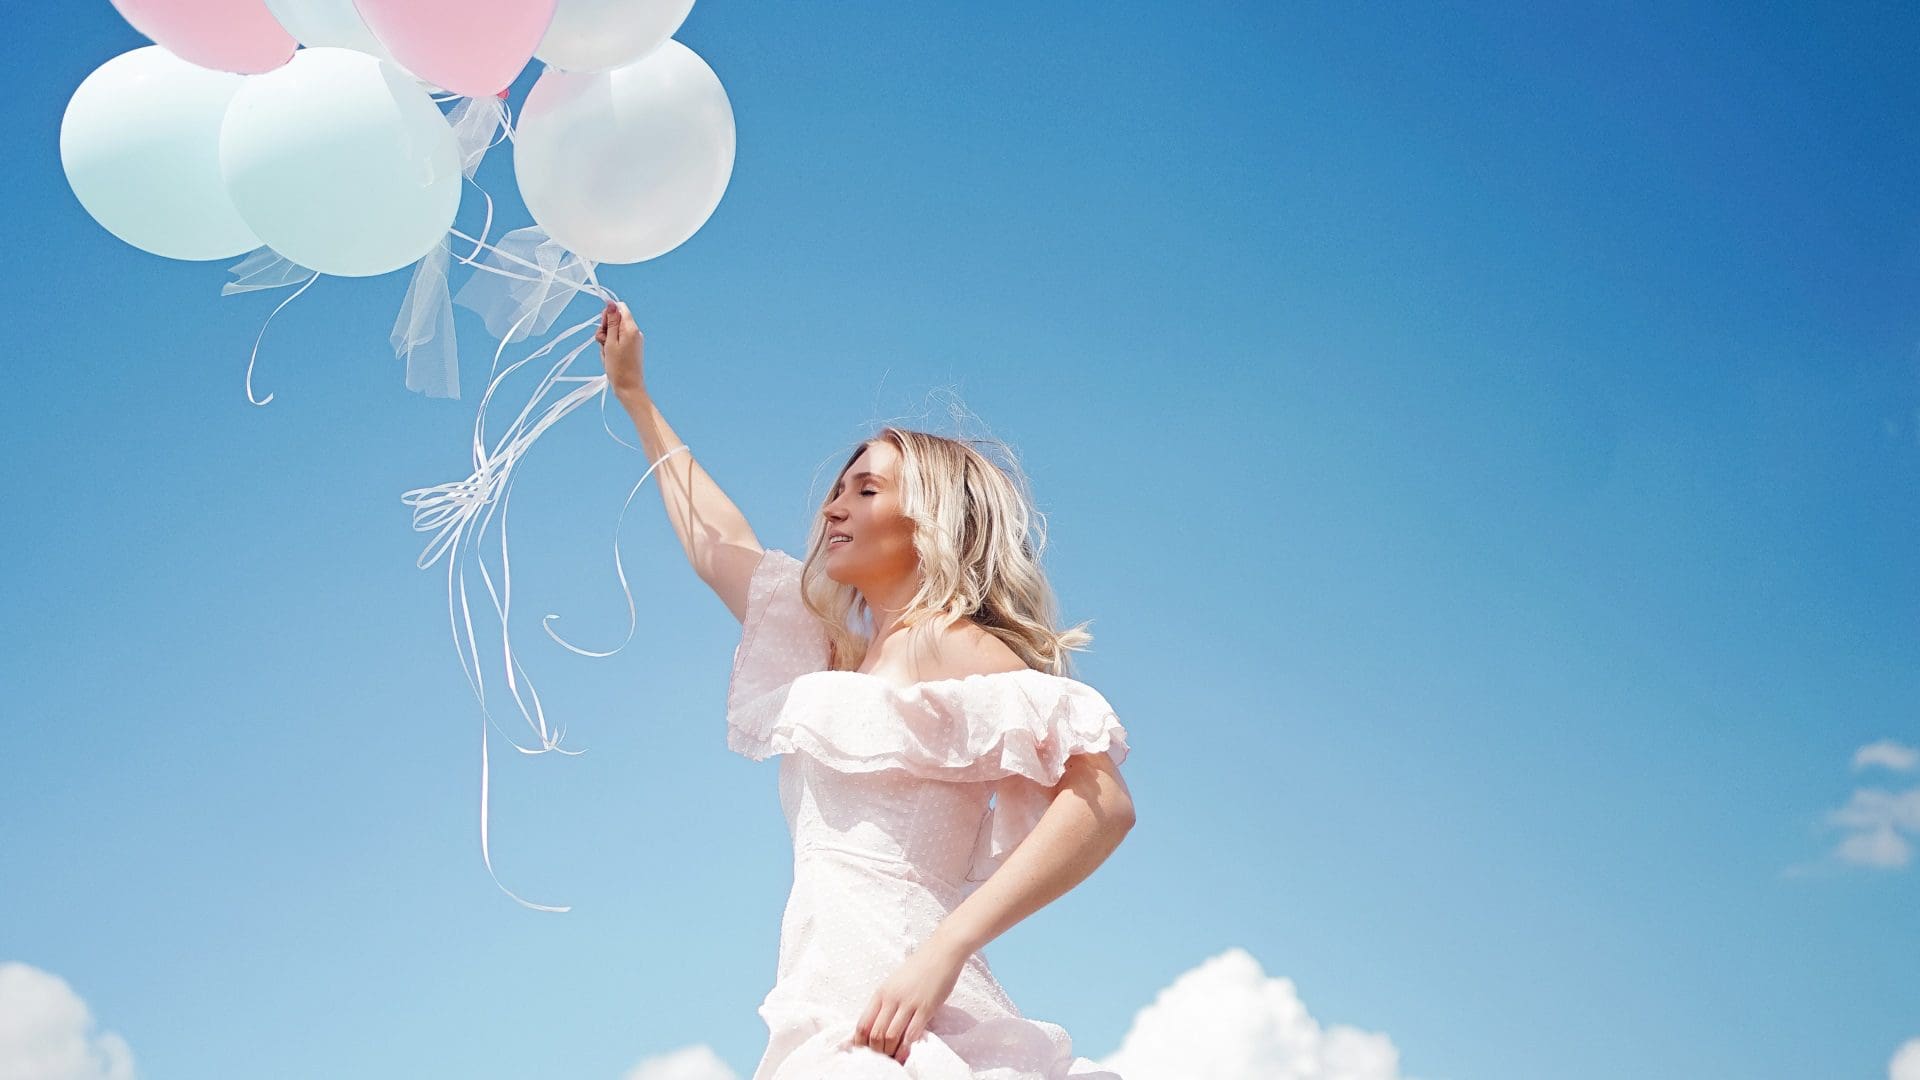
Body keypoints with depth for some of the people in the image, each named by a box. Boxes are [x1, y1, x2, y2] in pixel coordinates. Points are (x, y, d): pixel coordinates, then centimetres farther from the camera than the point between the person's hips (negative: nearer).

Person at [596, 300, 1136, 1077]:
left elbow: (1103, 800, -14)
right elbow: (718, 547, 35)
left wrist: (945, 950, -22)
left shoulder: (952, 645, -2)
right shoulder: (842, 655, 22)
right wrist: (633, 395, 42)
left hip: (896, 1015, -7)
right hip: (827, 1017, 7)